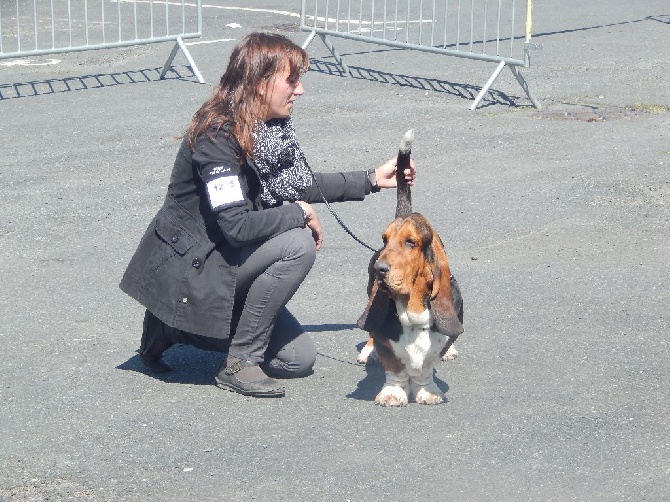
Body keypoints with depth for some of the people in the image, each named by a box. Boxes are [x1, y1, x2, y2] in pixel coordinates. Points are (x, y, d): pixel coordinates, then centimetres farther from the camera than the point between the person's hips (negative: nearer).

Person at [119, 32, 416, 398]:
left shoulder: (270, 126, 2)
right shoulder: (218, 134, -25)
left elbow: (297, 184, 19)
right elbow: (236, 226, -31)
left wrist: (372, 180, 15)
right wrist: (300, 214, -17)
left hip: (225, 259, 9)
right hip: (189, 267, -9)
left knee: (299, 359, 6)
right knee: (297, 245, -27)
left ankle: (176, 328, 17)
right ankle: (239, 363, -13)